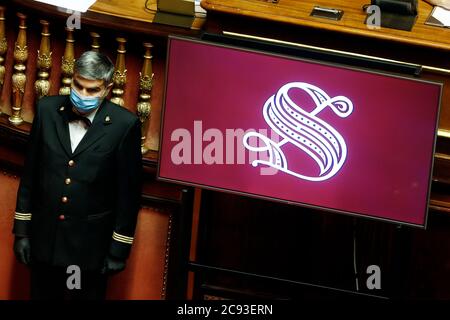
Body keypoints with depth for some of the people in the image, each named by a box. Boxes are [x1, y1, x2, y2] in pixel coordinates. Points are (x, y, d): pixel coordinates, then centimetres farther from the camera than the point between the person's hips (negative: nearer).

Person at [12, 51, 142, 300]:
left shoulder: (124, 125, -13)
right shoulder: (47, 110, -3)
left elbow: (129, 191, -7)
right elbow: (30, 174, 5)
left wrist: (120, 249, -5)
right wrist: (21, 229, 6)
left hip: (90, 244, -3)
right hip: (44, 238, 3)